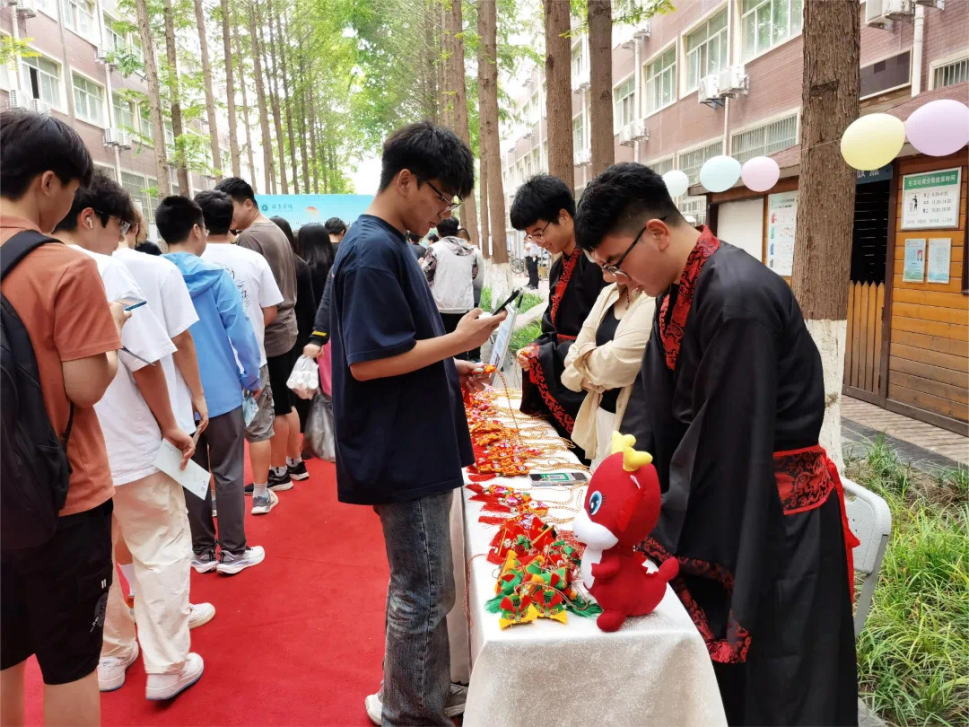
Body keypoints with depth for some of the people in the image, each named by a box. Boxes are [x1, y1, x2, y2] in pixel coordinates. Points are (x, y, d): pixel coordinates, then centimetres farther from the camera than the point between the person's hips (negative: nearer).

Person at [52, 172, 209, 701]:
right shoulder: (103, 270, -16)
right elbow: (146, 362, -17)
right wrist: (170, 426, -5)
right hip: (128, 444, -6)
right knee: (162, 551, 9)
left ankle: (109, 657, 35)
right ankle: (167, 667, 16)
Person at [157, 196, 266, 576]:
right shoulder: (215, 276, -12)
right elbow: (240, 331, -13)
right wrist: (252, 377, 0)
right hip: (221, 391, -3)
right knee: (228, 473, 8)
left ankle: (202, 551, 25)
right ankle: (232, 551, 16)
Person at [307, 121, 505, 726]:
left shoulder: (388, 245, 13)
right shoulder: (374, 252, -18)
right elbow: (366, 361, -23)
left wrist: (449, 367, 10)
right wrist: (459, 340, -18)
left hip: (417, 448, 10)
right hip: (404, 456, -10)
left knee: (422, 585, 21)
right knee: (425, 592, 5)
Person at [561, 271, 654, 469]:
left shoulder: (656, 300, -19)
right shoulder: (609, 293, 8)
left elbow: (613, 365, -23)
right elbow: (573, 359, 9)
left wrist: (586, 354, -4)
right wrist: (589, 379, -9)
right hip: (601, 414, 8)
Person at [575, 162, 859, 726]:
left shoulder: (737, 296, -26)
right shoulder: (676, 291, 2)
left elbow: (727, 437, -23)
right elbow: (667, 412, 7)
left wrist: (666, 531, -14)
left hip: (773, 513, -8)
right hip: (721, 495, 8)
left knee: (771, 681, 10)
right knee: (712, 668, 20)